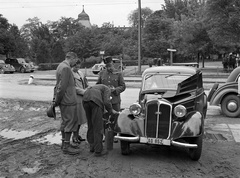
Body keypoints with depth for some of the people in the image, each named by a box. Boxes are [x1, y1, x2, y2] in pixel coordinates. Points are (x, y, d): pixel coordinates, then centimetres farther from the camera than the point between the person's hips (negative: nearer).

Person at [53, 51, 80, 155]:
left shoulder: (61, 66, 16)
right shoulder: (66, 68, -17)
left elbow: (57, 85, 17)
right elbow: (62, 87, -21)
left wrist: (55, 99, 17)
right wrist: (57, 100, -12)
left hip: (63, 101, 10)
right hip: (68, 101, -10)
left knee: (65, 122, 17)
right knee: (70, 122, -3)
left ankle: (64, 143, 27)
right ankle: (66, 147, 3)